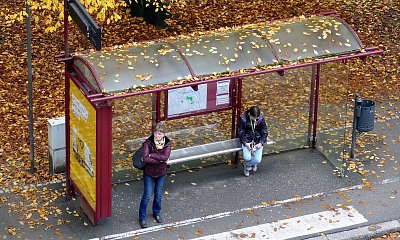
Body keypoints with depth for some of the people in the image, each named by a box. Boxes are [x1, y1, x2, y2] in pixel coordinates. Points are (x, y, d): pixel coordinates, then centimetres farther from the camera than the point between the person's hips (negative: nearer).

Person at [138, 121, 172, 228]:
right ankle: (142, 217, 18)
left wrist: (151, 155, -28)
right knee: (147, 196, 1)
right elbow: (145, 158, -30)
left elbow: (165, 157, -27)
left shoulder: (168, 143, -13)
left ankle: (156, 213, 42)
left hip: (161, 173, 3)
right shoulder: (148, 142, -20)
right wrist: (159, 160, -27)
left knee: (158, 195, 17)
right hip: (149, 173, -2)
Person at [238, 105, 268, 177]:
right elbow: (241, 132, -7)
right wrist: (245, 143, -21)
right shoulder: (243, 119, -13)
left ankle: (247, 165, 18)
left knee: (258, 160, -15)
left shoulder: (261, 119, -9)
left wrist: (261, 143, -16)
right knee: (247, 157, -24)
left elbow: (264, 132, -2)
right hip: (247, 141, -1)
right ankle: (253, 163, 13)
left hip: (258, 141, 1)